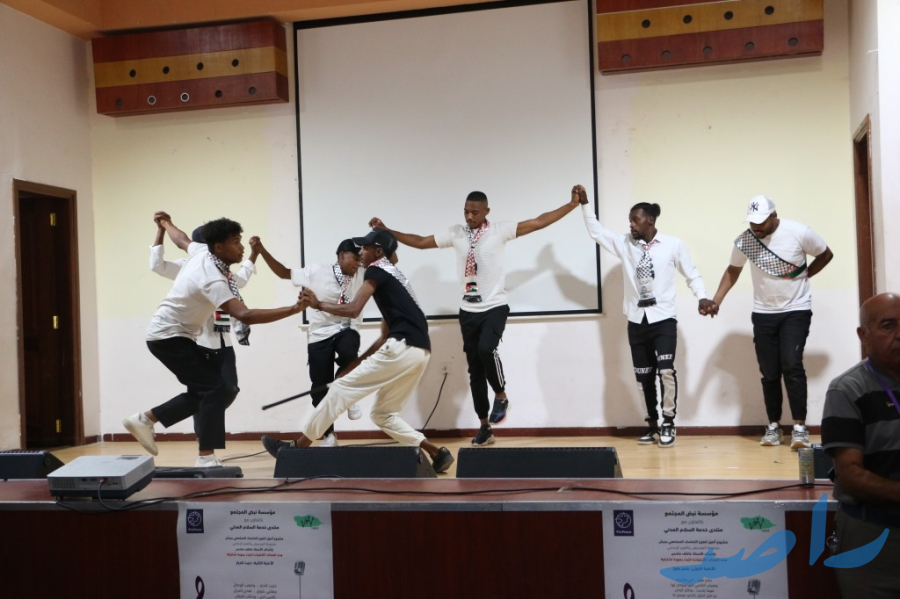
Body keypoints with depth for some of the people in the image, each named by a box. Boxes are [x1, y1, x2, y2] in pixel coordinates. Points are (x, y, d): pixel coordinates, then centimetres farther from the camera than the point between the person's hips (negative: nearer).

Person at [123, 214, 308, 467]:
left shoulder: (201, 251, -4)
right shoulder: (212, 279, -30)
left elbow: (182, 239, 19)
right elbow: (245, 315, -41)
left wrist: (167, 223, 44)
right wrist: (294, 309, -45)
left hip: (175, 334, 10)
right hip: (168, 337, -10)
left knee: (202, 391, 11)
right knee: (216, 388, -16)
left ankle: (145, 419, 20)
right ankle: (206, 457, -14)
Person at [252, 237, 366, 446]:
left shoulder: (362, 275, 0)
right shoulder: (317, 272, -5)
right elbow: (284, 272, 4)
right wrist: (261, 249, -3)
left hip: (347, 330, 0)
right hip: (320, 335, 0)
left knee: (348, 354, -36)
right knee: (320, 388, 1)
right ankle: (329, 436, 19)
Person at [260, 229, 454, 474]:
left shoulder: (377, 270, 2)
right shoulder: (391, 275, 28)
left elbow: (353, 310, -12)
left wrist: (318, 304, 2)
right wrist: (356, 363, 26)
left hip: (403, 348, -9)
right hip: (419, 352, 9)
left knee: (341, 389, 0)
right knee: (383, 413, 16)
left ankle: (297, 446, 5)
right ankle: (436, 453, 6)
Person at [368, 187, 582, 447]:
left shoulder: (500, 230, -4)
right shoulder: (455, 233, 5)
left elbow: (539, 222, -7)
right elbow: (420, 242, 11)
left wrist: (573, 204, -11)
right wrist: (386, 230, 6)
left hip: (495, 307, -4)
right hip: (468, 311, 4)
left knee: (487, 349, -30)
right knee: (475, 369, 8)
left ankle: (501, 397, -2)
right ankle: (484, 426, 19)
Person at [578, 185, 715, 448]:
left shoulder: (673, 245, -2)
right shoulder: (624, 244, 7)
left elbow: (692, 274, 3)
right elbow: (596, 232, 11)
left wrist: (702, 298, -12)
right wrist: (584, 204, 3)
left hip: (663, 319, -4)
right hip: (636, 320, 4)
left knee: (666, 370, -16)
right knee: (644, 375, 8)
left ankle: (668, 424, 1)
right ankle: (653, 424, 22)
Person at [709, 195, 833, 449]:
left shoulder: (799, 232, -14)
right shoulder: (744, 240, -8)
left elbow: (826, 254, 3)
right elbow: (733, 270, 6)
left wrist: (804, 275, -4)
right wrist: (716, 300, -4)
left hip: (796, 310, -3)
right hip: (764, 313, 3)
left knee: (792, 366, -15)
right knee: (769, 372, 5)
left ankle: (800, 427, -9)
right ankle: (774, 426, 17)